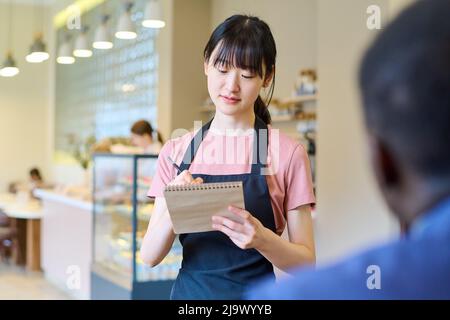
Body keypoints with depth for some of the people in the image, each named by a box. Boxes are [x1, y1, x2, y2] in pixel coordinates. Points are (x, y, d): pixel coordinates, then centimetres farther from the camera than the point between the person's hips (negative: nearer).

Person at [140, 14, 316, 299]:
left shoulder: (288, 153, -10)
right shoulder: (176, 151, -2)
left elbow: (306, 261, -8)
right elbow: (150, 256, -4)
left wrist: (262, 239, -26)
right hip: (189, 290, 3)